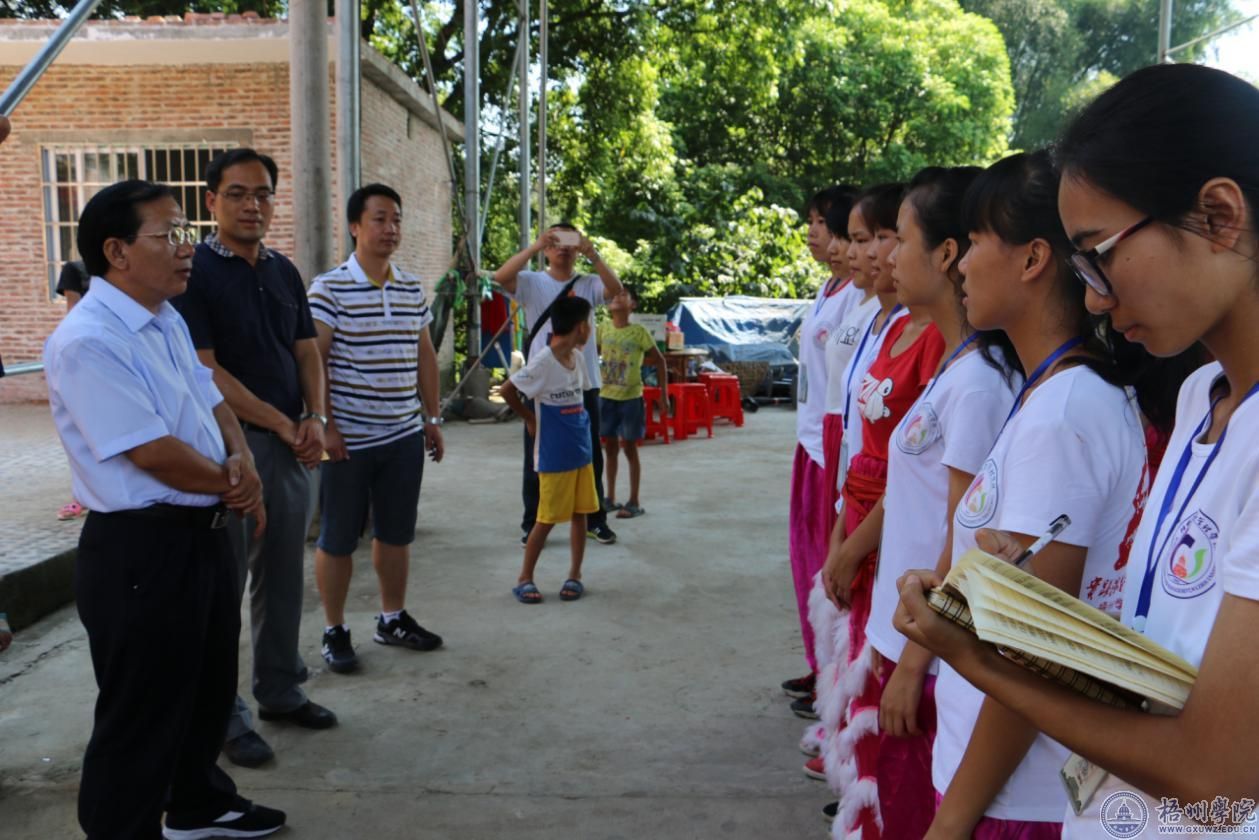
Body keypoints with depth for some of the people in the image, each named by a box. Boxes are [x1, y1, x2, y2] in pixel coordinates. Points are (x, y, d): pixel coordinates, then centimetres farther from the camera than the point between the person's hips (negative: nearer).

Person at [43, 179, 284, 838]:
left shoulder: (167, 320, 9)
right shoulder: (86, 343, -22)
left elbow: (210, 400, 15)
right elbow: (153, 452, -24)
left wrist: (242, 460, -6)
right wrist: (232, 487, -9)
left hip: (202, 533, 10)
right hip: (141, 549, -10)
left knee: (209, 684, 25)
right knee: (143, 712, 6)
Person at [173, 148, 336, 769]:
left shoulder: (284, 271, 12)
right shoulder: (194, 272, -8)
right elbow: (205, 370, -14)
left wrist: (314, 419, -3)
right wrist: (281, 424, -11)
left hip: (293, 444, 6)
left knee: (283, 576, 14)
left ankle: (280, 689, 28)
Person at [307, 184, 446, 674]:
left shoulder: (412, 289, 9)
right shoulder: (329, 288, -9)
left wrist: (432, 417, 14)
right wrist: (324, 424, -16)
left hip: (404, 436, 6)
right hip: (348, 439, -5)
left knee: (397, 533, 14)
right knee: (338, 539, 6)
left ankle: (393, 619, 30)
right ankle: (334, 631, 20)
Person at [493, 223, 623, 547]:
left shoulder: (589, 284, 5)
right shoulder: (532, 283, 2)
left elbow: (616, 289, -14)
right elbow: (500, 277, -16)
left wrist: (593, 255, -25)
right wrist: (534, 247, -23)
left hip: (584, 383, 1)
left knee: (590, 455, 10)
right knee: (537, 457, 6)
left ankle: (595, 520, 23)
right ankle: (532, 524, 16)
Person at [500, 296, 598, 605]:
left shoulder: (577, 358, 5)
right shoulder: (542, 362, -18)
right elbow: (507, 390, -12)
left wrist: (579, 430, 5)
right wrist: (531, 419, -2)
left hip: (582, 451, 7)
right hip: (554, 456, -6)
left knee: (580, 513, 9)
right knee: (547, 518, 0)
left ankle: (575, 575, 21)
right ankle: (525, 578, 13)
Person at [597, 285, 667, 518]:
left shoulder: (639, 332, -9)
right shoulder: (603, 330, 0)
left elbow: (660, 361, -4)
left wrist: (664, 395, -6)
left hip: (631, 398, -4)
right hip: (606, 396, 4)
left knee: (630, 448, 2)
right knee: (610, 447, 11)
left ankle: (634, 502, 11)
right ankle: (610, 498, 22)